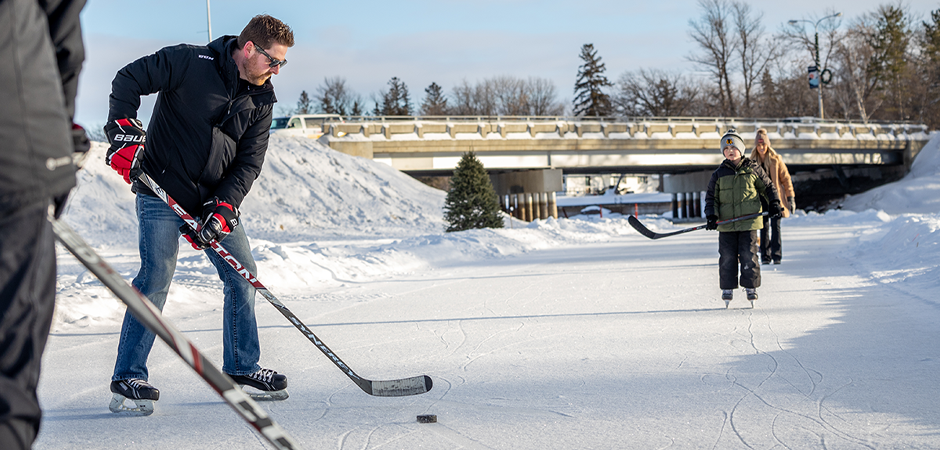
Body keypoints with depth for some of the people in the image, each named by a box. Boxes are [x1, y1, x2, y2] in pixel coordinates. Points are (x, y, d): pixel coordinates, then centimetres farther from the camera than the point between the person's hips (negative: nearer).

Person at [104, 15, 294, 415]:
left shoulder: (261, 99, 4)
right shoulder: (190, 62, -13)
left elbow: (250, 161, 1)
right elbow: (128, 80, -11)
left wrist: (222, 208, -12)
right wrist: (124, 132, -22)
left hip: (216, 199, 7)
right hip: (162, 190, -6)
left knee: (243, 276, 7)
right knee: (156, 277, -15)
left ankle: (242, 368, 22)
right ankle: (128, 380, -7)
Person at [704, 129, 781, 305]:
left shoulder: (753, 169, 4)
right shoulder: (719, 174, 6)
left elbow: (768, 186, 14)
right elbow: (711, 197, 8)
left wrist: (774, 204, 3)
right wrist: (711, 216, -4)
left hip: (749, 222, -1)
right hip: (726, 224, 1)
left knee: (748, 255, -1)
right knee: (727, 257, 3)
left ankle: (751, 287, 11)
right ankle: (727, 288, 14)